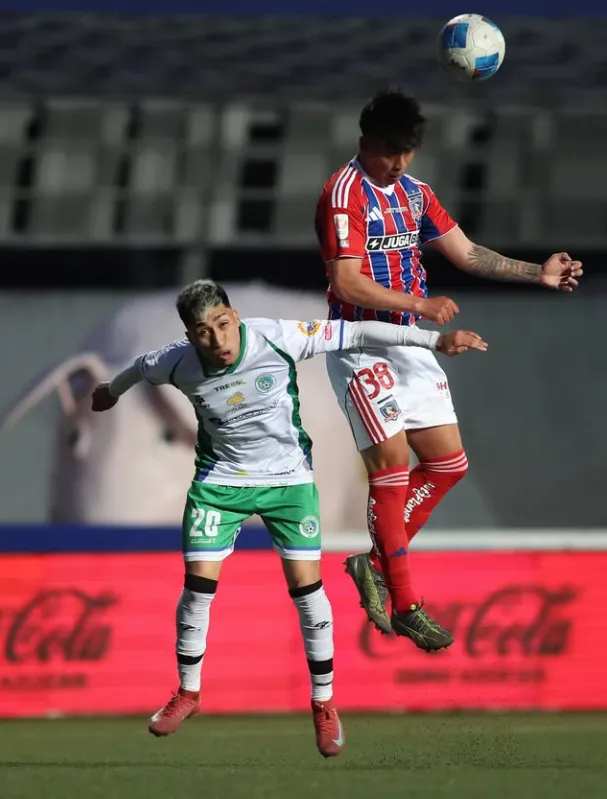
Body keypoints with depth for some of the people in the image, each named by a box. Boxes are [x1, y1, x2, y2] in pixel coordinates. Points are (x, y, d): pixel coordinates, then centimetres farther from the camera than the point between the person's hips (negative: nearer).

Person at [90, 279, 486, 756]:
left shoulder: (276, 339, -24)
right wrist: (111, 391, 29)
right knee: (198, 585, -4)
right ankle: (188, 694, 18)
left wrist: (434, 340, -20)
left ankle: (324, 704, 8)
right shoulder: (178, 364, -18)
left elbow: (353, 333, -19)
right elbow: (141, 367, 7)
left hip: (288, 476, -1)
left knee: (306, 586, -7)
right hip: (220, 479, 1)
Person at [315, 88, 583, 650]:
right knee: (392, 466, -9)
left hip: (408, 343, 8)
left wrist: (537, 273, 9)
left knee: (448, 462, 6)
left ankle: (377, 562, 18)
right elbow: (347, 283, -23)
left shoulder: (415, 193, 11)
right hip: (360, 345, -8)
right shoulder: (345, 193, -14)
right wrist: (420, 304, -30)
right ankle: (405, 606, -3)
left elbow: (467, 253, 17)